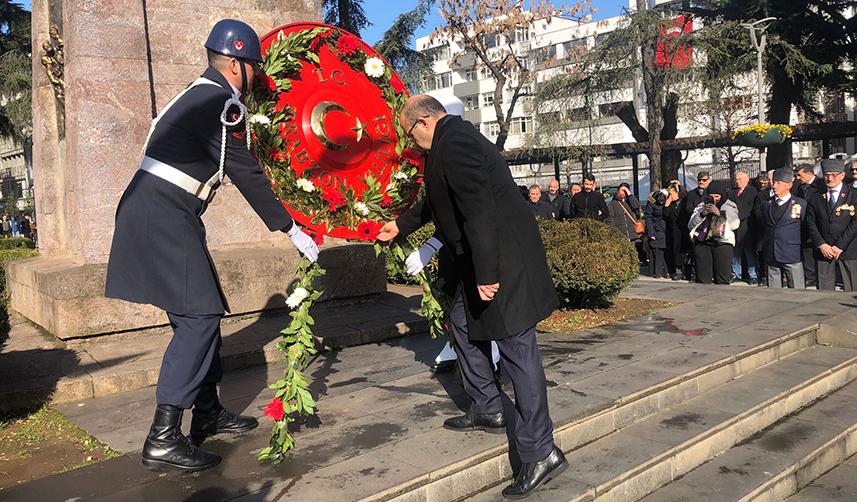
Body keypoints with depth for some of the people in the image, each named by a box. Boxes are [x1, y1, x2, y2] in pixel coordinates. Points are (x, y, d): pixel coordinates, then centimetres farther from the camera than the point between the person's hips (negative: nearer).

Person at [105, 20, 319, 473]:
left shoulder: (203, 95, 19)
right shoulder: (219, 101, -12)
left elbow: (239, 166, 26)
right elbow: (245, 174, -13)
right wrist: (291, 230, -8)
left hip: (161, 214, 10)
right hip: (162, 215, -10)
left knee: (201, 312, 14)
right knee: (197, 318, -11)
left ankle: (208, 414, 23)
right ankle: (162, 439, -9)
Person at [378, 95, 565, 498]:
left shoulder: (453, 143, -17)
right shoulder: (454, 138, 17)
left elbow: (478, 210, -25)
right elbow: (435, 202, 31)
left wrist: (485, 275, -24)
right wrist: (400, 226, 45)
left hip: (502, 260, -11)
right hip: (479, 260, 11)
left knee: (516, 350, -7)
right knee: (464, 324, 21)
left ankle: (540, 453, 1)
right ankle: (487, 410, 34)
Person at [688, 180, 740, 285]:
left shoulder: (730, 206, 12)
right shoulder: (701, 206, 18)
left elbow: (735, 224, -4)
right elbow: (690, 225, 8)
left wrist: (719, 213, -12)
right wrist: (702, 214, -5)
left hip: (722, 242, -2)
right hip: (702, 243, 2)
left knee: (722, 280, -9)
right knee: (702, 280, -3)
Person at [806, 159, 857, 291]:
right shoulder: (816, 196, 11)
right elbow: (810, 222, 6)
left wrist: (840, 246, -11)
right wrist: (821, 245, -6)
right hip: (823, 251, 2)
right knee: (824, 293, 2)